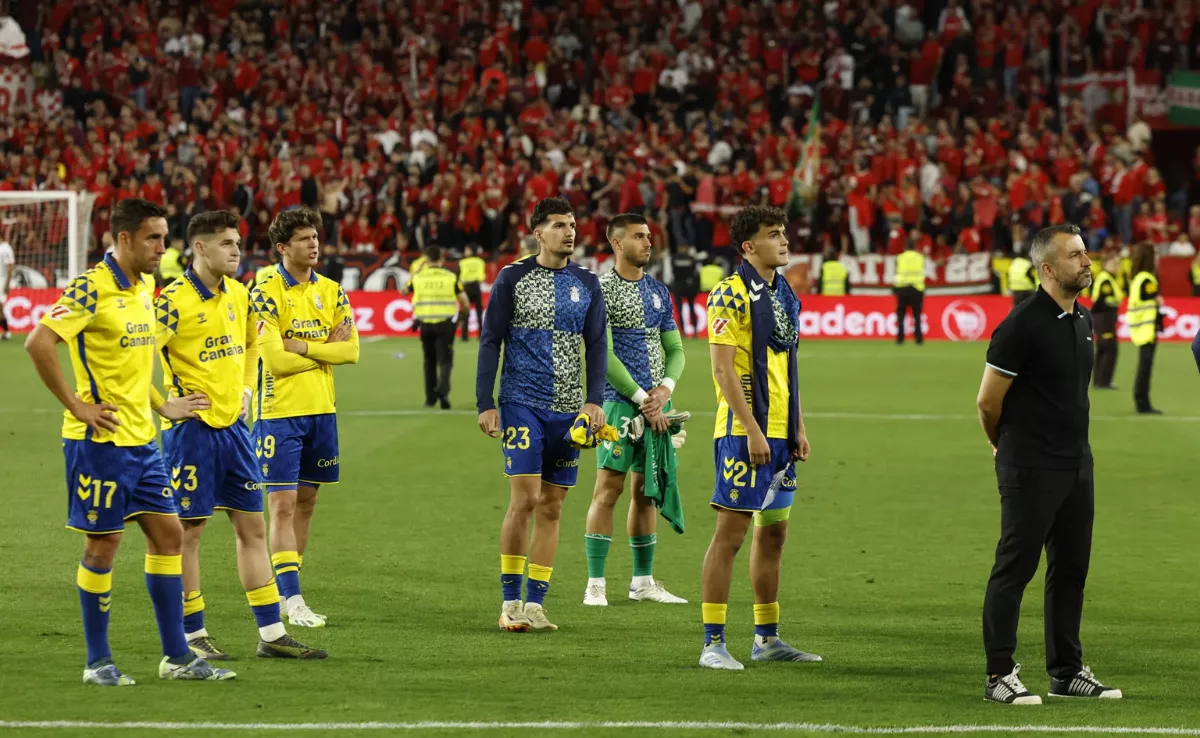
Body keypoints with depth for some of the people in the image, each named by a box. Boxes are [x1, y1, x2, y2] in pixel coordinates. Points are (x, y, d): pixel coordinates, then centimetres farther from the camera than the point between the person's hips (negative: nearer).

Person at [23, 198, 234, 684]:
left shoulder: (144, 288, 12)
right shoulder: (92, 289, -15)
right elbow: (39, 344, -22)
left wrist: (161, 405, 19)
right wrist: (77, 405, -19)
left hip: (141, 440, 8)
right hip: (100, 441, -8)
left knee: (167, 533, 8)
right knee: (104, 543, -1)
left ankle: (176, 656, 14)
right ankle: (98, 661, 10)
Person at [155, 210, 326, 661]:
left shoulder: (238, 294, 8)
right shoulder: (176, 300, -15)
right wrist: (167, 402, -16)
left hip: (233, 423, 8)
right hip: (191, 426, -8)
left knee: (252, 526, 9)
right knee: (188, 529, -1)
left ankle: (272, 635, 13)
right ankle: (192, 636, 9)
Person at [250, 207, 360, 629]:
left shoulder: (331, 292, 8)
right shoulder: (267, 293, -9)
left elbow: (351, 351, 0)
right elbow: (275, 359, -17)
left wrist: (303, 347, -12)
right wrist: (326, 349, -6)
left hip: (322, 410, 6)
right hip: (280, 412, -6)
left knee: (306, 503, 9)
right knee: (283, 506, -8)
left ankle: (285, 591, 18)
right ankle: (291, 599, -9)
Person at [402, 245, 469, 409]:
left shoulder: (418, 277, 3)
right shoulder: (450, 277, 0)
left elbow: (404, 291, 19)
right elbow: (464, 299, -2)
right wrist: (464, 313, 17)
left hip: (425, 324, 2)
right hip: (445, 324, -2)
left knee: (429, 361, 17)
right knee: (445, 361, -1)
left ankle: (430, 398, 19)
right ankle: (443, 390, -28)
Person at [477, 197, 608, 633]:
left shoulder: (587, 284, 10)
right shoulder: (512, 278, 0)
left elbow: (597, 346, 11)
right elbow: (490, 341, 0)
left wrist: (594, 400, -2)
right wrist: (485, 404, -6)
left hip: (567, 409, 4)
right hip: (522, 403, -4)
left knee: (552, 506, 4)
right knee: (525, 498, -13)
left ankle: (534, 604, 9)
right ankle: (510, 602, -3)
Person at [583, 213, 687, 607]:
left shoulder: (659, 291, 14)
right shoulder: (601, 290, -7)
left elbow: (674, 349, 16)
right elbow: (603, 354, -13)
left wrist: (665, 388, -3)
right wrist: (641, 399, -14)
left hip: (656, 403, 6)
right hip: (620, 402, -6)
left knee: (647, 490, 10)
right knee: (608, 489, -8)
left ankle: (643, 581, 17)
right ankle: (595, 584, -5)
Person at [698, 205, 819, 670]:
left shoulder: (786, 295, 15)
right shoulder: (731, 294, -11)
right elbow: (723, 368, -16)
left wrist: (798, 428, 14)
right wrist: (752, 431, -19)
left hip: (780, 435, 8)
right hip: (744, 433, -8)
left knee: (774, 531, 12)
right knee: (730, 532, -8)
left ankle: (767, 638, 21)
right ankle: (713, 644, -5)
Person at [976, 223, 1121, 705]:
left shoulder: (1082, 318, 11)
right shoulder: (1023, 324, -15)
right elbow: (988, 401, -10)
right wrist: (1006, 447, 6)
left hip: (1077, 464, 8)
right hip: (1030, 470, -8)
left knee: (1070, 568, 12)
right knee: (1014, 569, -3)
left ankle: (1066, 671, 20)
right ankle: (999, 675, 1)